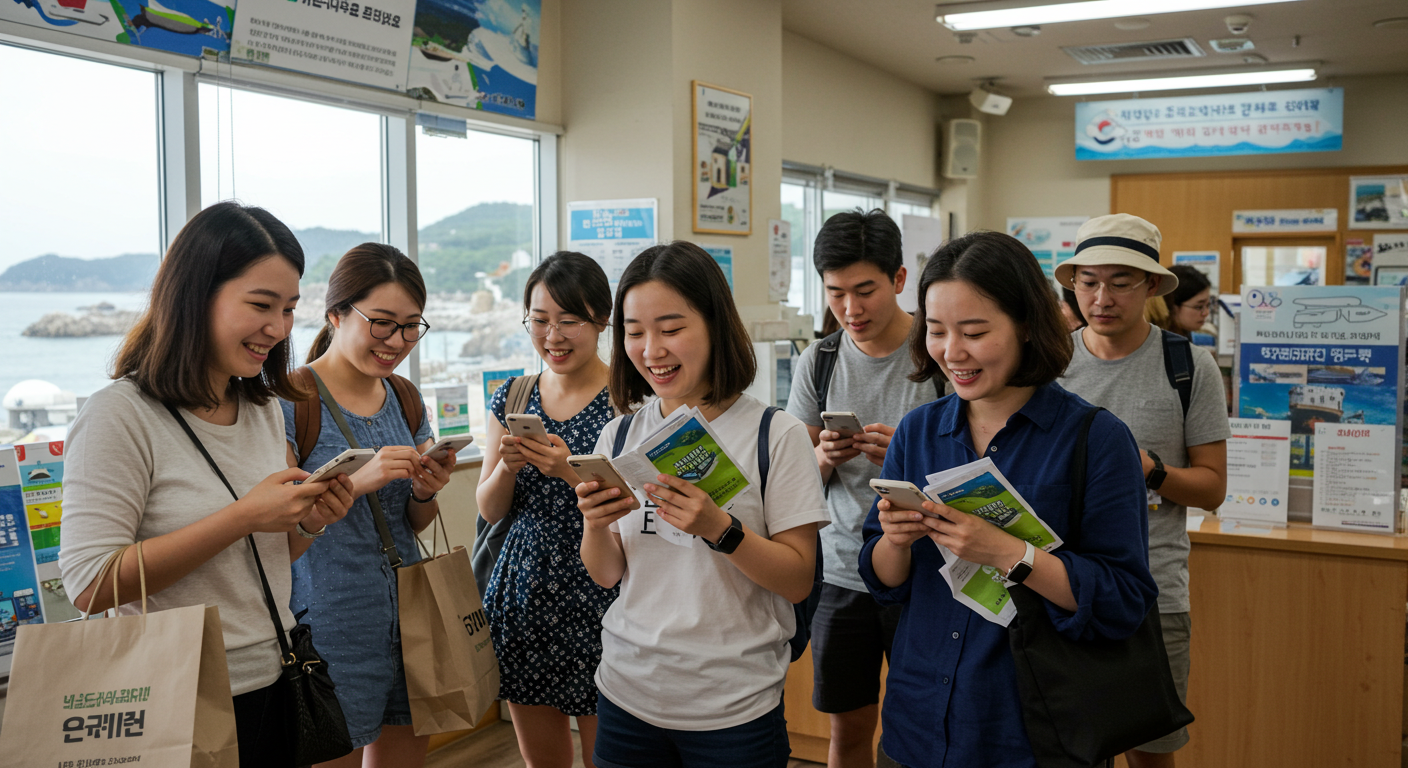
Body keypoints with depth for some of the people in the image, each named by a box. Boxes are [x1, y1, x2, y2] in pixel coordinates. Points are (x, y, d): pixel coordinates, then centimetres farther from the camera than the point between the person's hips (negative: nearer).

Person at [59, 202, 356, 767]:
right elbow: (91, 587, -22)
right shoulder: (120, 417, -16)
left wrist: (309, 521, -7)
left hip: (273, 685, 7)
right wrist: (244, 516, -24)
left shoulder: (265, 408, 7)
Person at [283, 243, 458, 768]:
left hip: (407, 613, 6)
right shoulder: (291, 399, -10)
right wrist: (359, 479, -27)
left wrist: (426, 491, -5)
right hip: (329, 621, -6)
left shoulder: (405, 399, 9)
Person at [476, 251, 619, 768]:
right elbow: (490, 510, 8)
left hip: (597, 595, -5)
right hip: (524, 595, 5)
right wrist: (508, 465, -12)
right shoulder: (512, 398, 7)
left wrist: (571, 471, -25)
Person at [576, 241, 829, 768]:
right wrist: (595, 525, -14)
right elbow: (606, 576, 6)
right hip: (627, 693, 4)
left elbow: (799, 581, -10)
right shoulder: (622, 434, 2)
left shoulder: (776, 435, -11)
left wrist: (719, 528, -25)